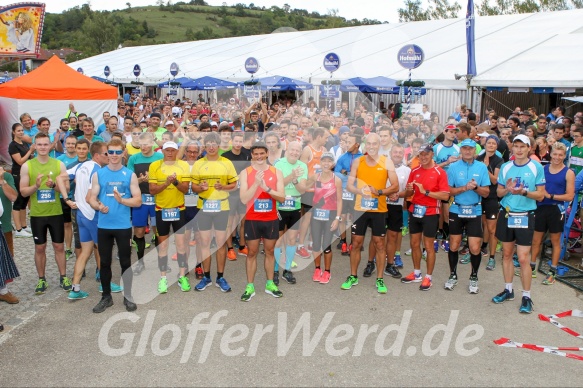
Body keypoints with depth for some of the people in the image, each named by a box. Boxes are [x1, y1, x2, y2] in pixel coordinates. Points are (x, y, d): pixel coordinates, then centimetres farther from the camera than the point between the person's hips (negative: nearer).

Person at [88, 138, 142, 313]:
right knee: (105, 262, 10)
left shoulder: (130, 175, 0)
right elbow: (91, 198, 0)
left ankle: (128, 297, 19)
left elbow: (138, 200, -3)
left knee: (125, 262, 5)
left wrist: (122, 200, -21)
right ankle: (106, 297, 24)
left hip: (123, 226, -1)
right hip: (104, 226, 1)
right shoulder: (98, 174, 3)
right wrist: (98, 206, -22)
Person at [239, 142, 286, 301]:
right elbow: (244, 199, -13)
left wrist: (266, 187, -21)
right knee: (252, 253, 6)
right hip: (252, 220, -1)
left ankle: (270, 284, 24)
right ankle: (250, 287, 15)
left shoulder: (276, 172, -1)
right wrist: (256, 183, -23)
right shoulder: (245, 173, -4)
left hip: (271, 219, 2)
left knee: (270, 252, 12)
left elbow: (282, 198, -8)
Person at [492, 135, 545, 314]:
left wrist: (523, 192, -21)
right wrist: (507, 189, -12)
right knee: (506, 253, 12)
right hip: (506, 214, 4)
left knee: (523, 258, -5)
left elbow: (541, 195, -4)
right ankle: (508, 290, 27)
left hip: (525, 216, -4)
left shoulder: (537, 168, -4)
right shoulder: (505, 167, 6)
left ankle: (526, 297, 9)